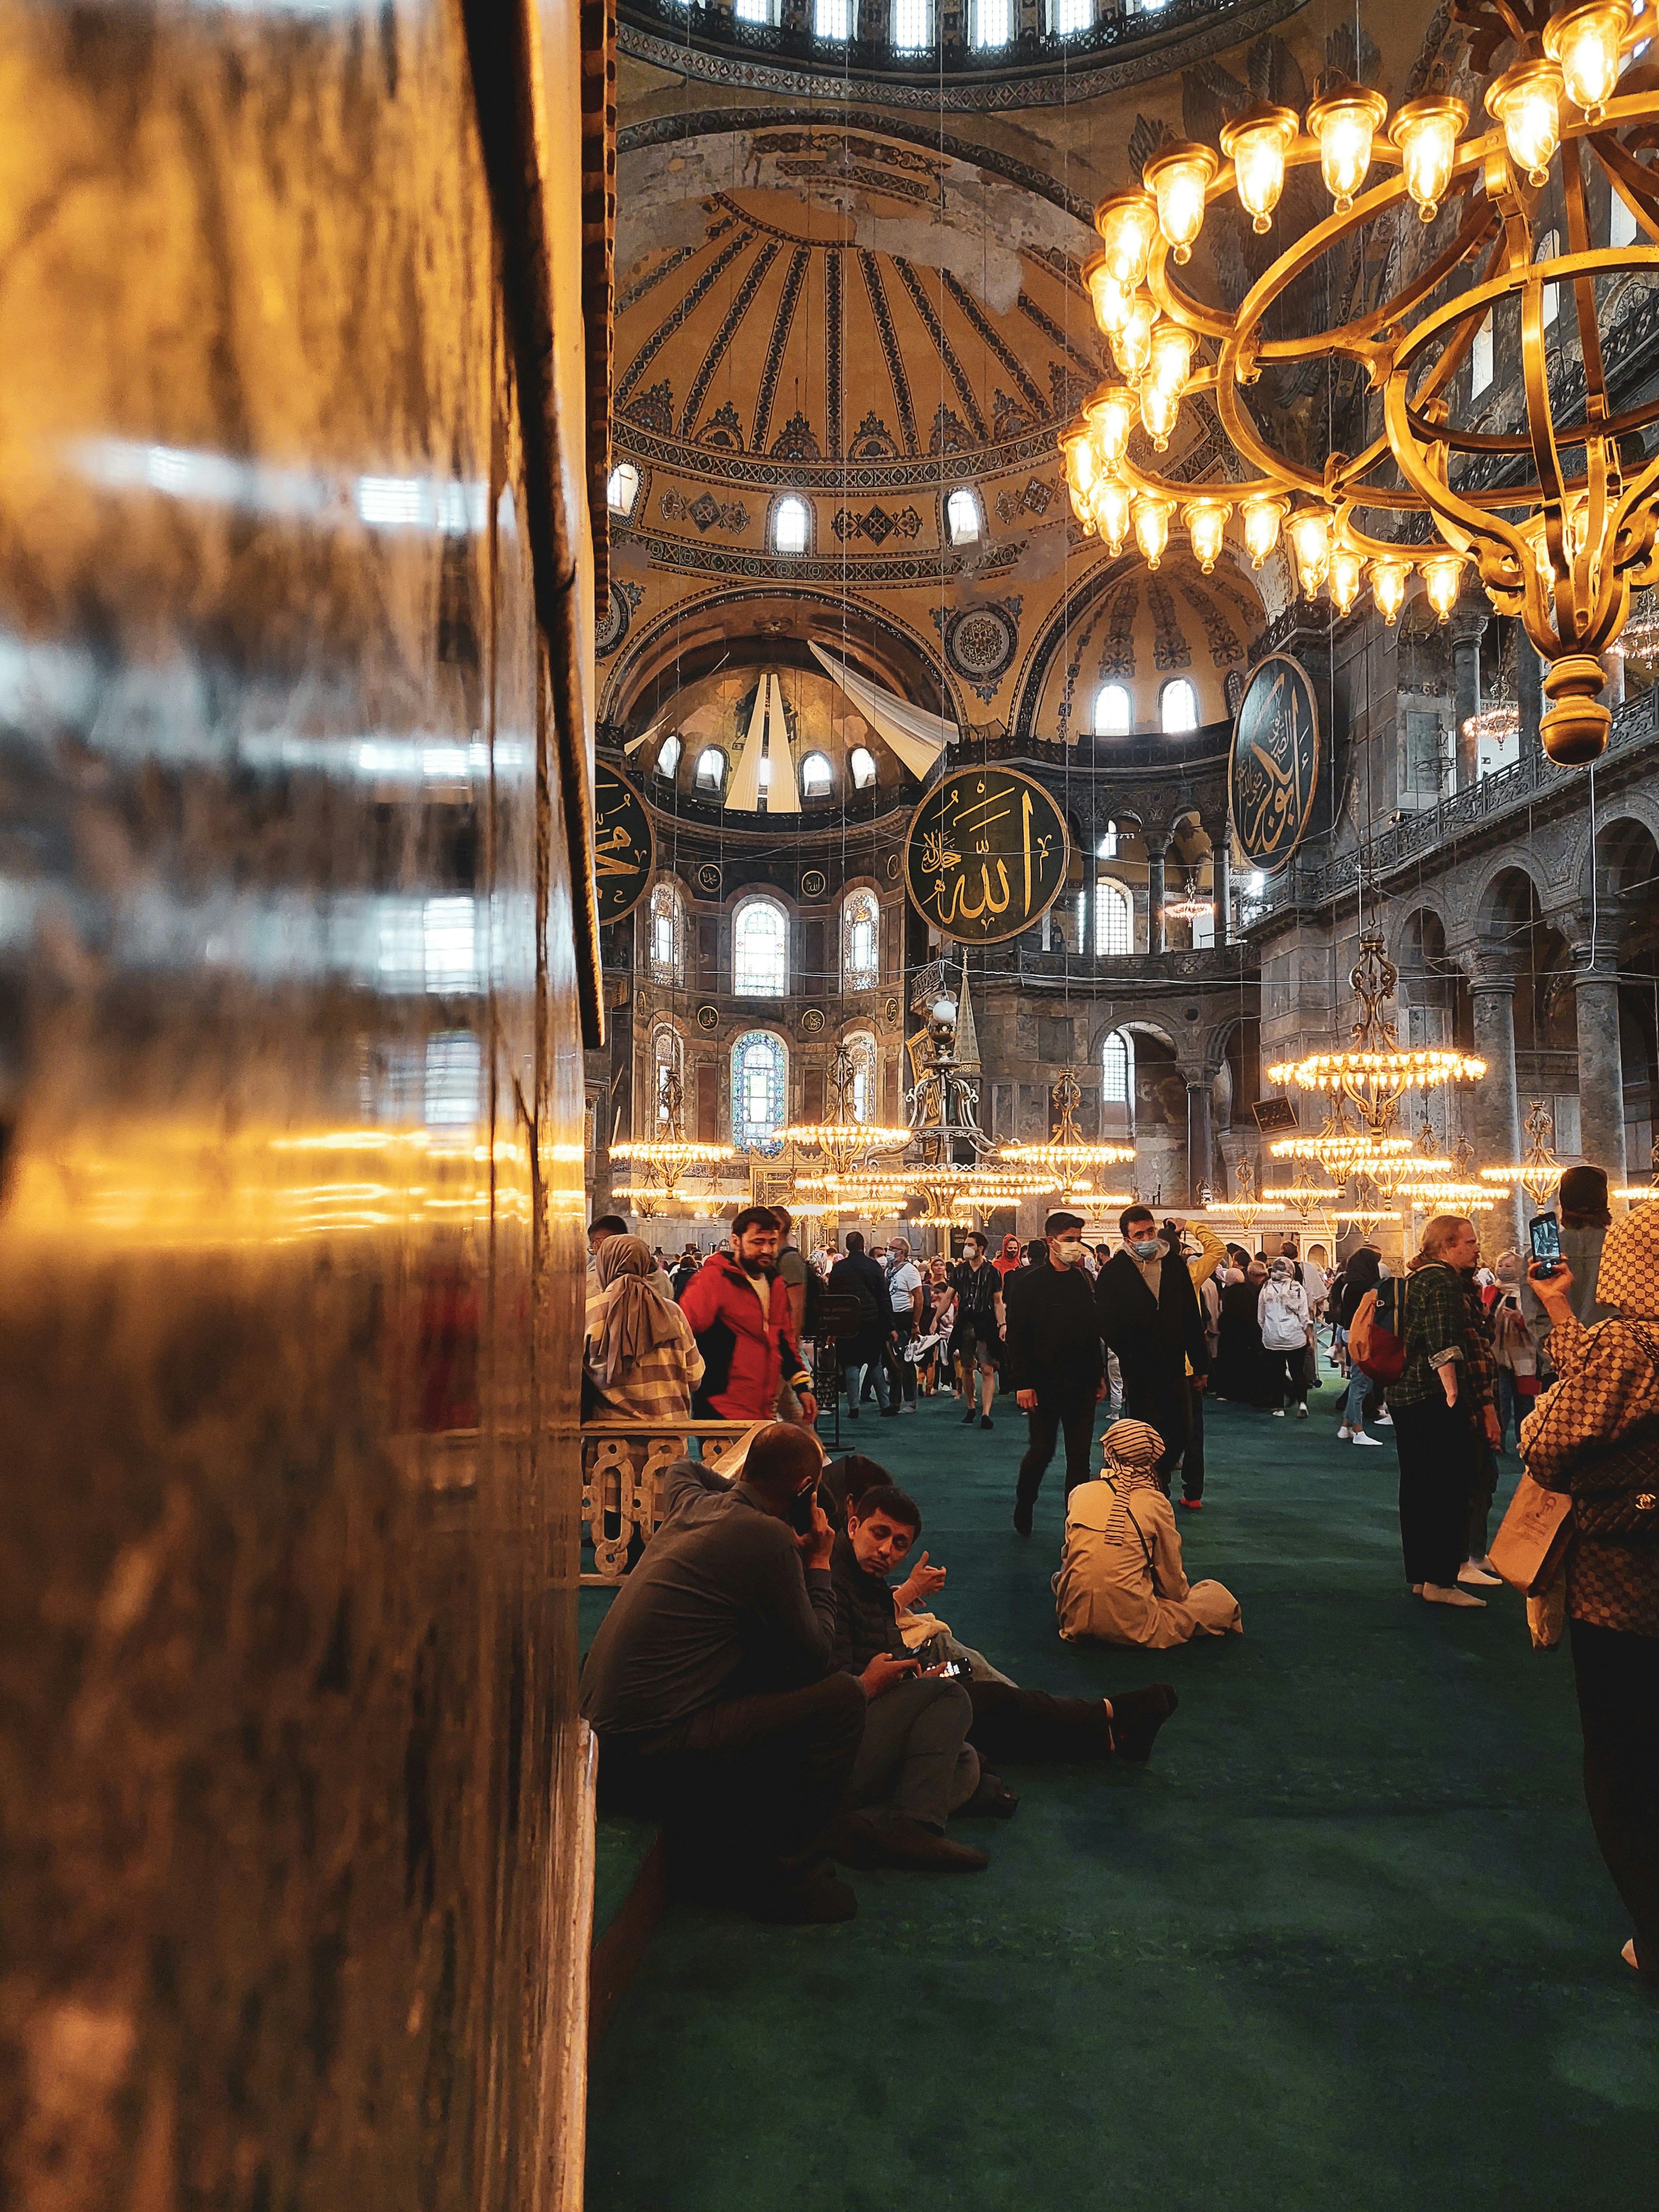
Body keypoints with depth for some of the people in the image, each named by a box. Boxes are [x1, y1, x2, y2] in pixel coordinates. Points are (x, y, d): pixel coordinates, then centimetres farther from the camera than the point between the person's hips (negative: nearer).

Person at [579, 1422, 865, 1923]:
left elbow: (681, 1468, 37)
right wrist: (818, 1565, 7)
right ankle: (781, 1875, 3)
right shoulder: (768, 1538, -15)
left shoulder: (696, 1504, 10)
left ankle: (702, 1857, 27)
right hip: (651, 1754, -9)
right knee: (840, 1698, -8)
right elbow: (817, 1653, -7)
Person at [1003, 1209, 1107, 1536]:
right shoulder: (1028, 1283, -7)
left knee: (1080, 1455, 5)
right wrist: (1022, 1384, -14)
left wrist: (1099, 1375, 10)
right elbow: (1017, 1336, -9)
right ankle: (1023, 1507, 28)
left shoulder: (1082, 1281, 8)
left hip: (1081, 1384, 4)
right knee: (1041, 1450, 4)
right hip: (1044, 1384, -4)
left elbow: (1093, 1332, 13)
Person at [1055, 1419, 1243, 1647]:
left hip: (1076, 1620, 2)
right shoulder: (1156, 1502, -7)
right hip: (1130, 1626, -2)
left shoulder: (1080, 1493, 0)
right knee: (1221, 1599, 13)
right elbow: (1171, 1573, 5)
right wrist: (1181, 1595, 25)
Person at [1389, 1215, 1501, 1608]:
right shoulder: (1443, 1281, -12)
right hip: (1435, 1398, -10)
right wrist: (1454, 1396, -24)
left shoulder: (1416, 1278, 18)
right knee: (1449, 1488, -3)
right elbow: (1443, 1346, -22)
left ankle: (1419, 1576, 19)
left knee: (1418, 1488, 13)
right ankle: (1440, 1580, 0)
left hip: (1406, 1395, 10)